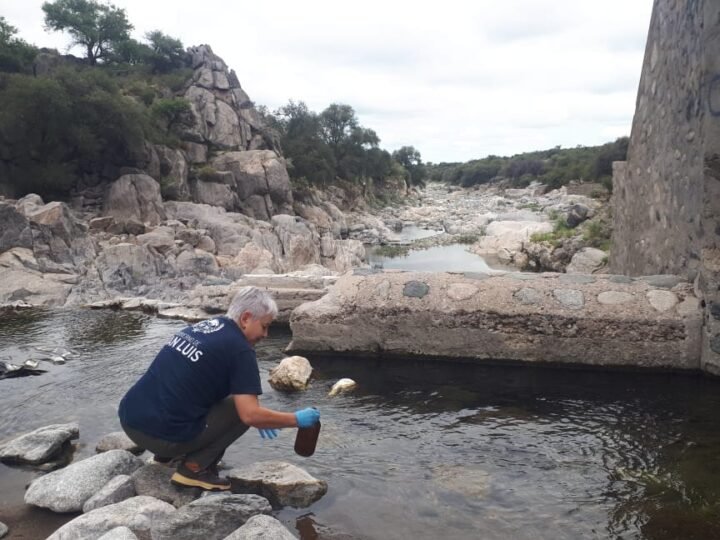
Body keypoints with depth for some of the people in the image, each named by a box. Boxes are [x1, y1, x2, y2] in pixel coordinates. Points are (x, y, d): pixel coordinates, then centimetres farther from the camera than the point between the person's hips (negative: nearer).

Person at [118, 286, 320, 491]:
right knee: (239, 408, 3)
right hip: (161, 435, -8)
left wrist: (257, 417, 27)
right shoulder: (239, 349, -11)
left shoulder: (201, 327, 14)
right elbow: (250, 414, -17)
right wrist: (297, 419, -2)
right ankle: (194, 468, 0)